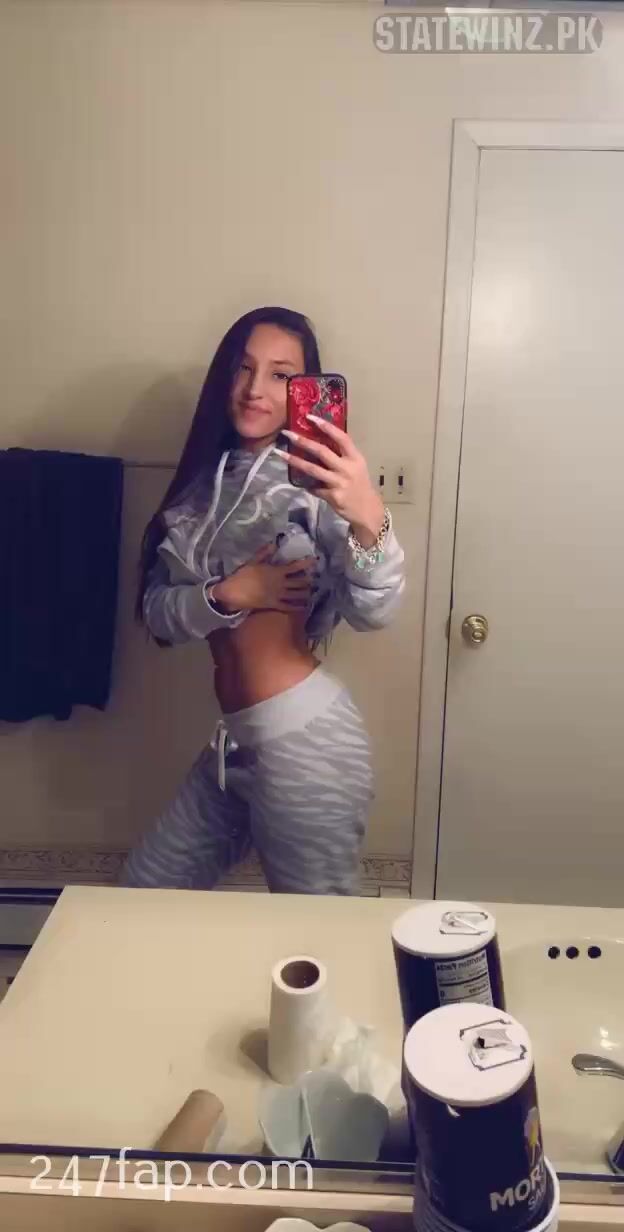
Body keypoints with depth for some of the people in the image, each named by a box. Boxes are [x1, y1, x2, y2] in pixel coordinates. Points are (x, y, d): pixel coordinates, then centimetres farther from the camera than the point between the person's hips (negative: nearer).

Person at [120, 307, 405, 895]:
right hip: (236, 739, 7)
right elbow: (155, 610, 4)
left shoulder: (312, 479, -11)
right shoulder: (206, 482, 8)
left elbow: (373, 611, -25)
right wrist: (228, 594, -15)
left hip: (304, 739, -7)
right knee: (144, 889, 22)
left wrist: (370, 520, -44)